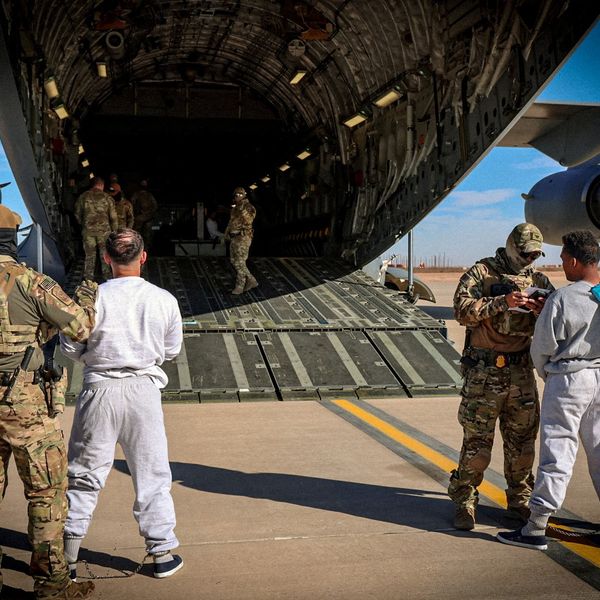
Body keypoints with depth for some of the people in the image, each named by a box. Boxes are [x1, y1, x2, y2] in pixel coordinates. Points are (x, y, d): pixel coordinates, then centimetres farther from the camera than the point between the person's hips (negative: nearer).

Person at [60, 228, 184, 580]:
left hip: (100, 390, -1)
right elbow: (172, 350, 4)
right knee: (152, 475, 13)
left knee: (84, 474, 13)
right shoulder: (164, 300, -6)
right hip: (144, 391, 1)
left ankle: (68, 557, 21)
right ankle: (163, 553, 21)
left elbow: (70, 347, -4)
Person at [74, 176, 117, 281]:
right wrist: (114, 231, 10)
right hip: (104, 230, -1)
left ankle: (88, 280, 10)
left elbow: (77, 214, 10)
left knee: (89, 256, 8)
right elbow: (113, 217, 0)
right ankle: (107, 279, 13)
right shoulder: (107, 197, 0)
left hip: (88, 230, 1)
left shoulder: (83, 197, 3)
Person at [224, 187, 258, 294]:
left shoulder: (248, 207, -9)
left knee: (240, 262, -6)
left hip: (243, 238, -9)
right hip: (234, 237, 9)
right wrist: (227, 233, 21)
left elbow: (248, 221, -24)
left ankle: (239, 286, 5)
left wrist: (243, 210, -30)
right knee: (235, 261, 10)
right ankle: (251, 281, 18)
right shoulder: (234, 208, 16)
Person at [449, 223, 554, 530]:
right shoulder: (482, 272, -2)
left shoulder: (538, 280, 11)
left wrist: (542, 312, -12)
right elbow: (463, 310, -15)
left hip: (521, 371, 5)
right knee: (477, 441, -1)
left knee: (522, 441, 11)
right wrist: (502, 302, -24)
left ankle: (520, 501, 27)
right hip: (484, 371, -4)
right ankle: (464, 502, 12)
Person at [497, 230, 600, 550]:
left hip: (568, 380, -5)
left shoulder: (562, 298, -17)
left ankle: (536, 529, 6)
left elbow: (542, 347, -9)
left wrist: (547, 375, 11)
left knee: (557, 454, -2)